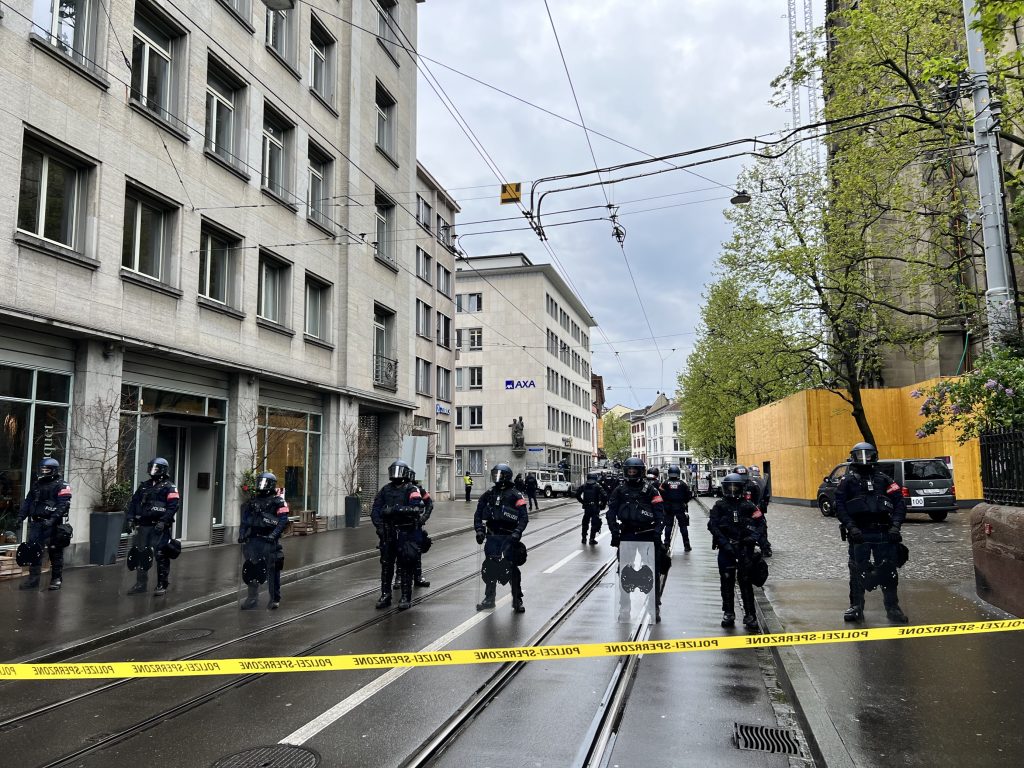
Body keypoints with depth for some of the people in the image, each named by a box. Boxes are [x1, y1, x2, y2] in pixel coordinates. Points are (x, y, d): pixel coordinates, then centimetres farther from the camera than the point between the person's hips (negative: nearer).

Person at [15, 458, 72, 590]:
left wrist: (53, 519, -26)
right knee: (33, 550, 4)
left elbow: (63, 505, -15)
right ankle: (33, 578, 13)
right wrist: (20, 517, 8)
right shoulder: (36, 484, 17)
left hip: (52, 524, -6)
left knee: (55, 552, 0)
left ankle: (56, 579, 9)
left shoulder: (61, 486, -5)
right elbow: (27, 502, 20)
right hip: (36, 523, 6)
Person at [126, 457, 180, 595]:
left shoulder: (169, 487, -3)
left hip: (159, 527, -6)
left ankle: (162, 585, 4)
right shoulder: (144, 486, 17)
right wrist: (131, 518, 6)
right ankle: (140, 583, 20)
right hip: (143, 526, 6)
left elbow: (174, 505, -12)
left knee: (161, 556, -5)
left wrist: (164, 521, -20)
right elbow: (133, 502, 19)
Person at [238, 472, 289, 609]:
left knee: (272, 570, -4)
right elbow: (244, 520, 20)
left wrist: (273, 535, -20)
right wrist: (242, 534, 6)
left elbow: (283, 521, -10)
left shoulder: (278, 501, -1)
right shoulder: (252, 501, 18)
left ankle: (275, 598, 5)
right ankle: (252, 597, 15)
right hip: (252, 540, 5)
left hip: (269, 541, -5)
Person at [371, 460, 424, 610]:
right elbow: (375, 510, 5)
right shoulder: (385, 490, 11)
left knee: (406, 566, 0)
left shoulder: (411, 490, -4)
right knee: (386, 564, 8)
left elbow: (418, 508, -21)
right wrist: (379, 526, -10)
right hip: (388, 532, 4)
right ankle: (385, 595, 19)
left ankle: (406, 598, 9)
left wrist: (397, 509, -26)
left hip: (407, 532, -4)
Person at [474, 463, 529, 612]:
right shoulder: (488, 494, 8)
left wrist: (517, 533, -18)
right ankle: (489, 598, 23)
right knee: (489, 567, 8)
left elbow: (524, 517, -5)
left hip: (509, 537, -4)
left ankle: (517, 600, 9)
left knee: (512, 567, -5)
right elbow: (479, 514, 12)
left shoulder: (515, 495, -3)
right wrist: (479, 530, -2)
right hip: (492, 536, 4)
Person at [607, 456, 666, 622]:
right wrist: (615, 532, -4)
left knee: (653, 572, 1)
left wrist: (657, 532, -11)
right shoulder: (620, 491, 7)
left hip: (647, 535, -2)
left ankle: (655, 606, 10)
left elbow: (660, 513, -1)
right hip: (627, 535, 2)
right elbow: (611, 513, 6)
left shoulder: (650, 490, 2)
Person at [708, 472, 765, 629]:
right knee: (727, 581, 7)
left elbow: (759, 522, 0)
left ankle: (750, 614, 7)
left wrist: (753, 537, -17)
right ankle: (728, 613, 18)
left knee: (745, 581, 0)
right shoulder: (720, 506, 3)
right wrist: (724, 543, -15)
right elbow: (713, 525, -6)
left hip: (744, 547, 0)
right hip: (726, 548, 1)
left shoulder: (748, 505, 5)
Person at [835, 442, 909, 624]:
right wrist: (850, 526, -16)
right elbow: (839, 506, -3)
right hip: (859, 533, -1)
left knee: (888, 570, 3)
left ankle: (892, 607, 15)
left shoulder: (884, 480, 10)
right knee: (857, 571, 3)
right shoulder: (848, 481, 5)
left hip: (883, 533, 1)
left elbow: (900, 503, 6)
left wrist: (895, 525, -8)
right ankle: (856, 607, 14)